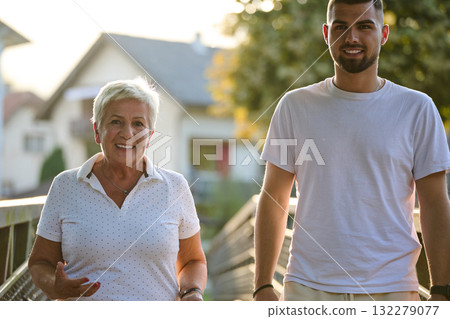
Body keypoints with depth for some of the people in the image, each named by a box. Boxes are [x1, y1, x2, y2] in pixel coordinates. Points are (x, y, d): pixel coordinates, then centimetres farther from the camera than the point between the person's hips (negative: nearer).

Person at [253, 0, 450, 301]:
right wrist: (263, 286, 1)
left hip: (390, 288, 0)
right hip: (308, 286, 0)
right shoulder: (295, 106, 5)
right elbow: (273, 200, 6)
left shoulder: (417, 108, 3)